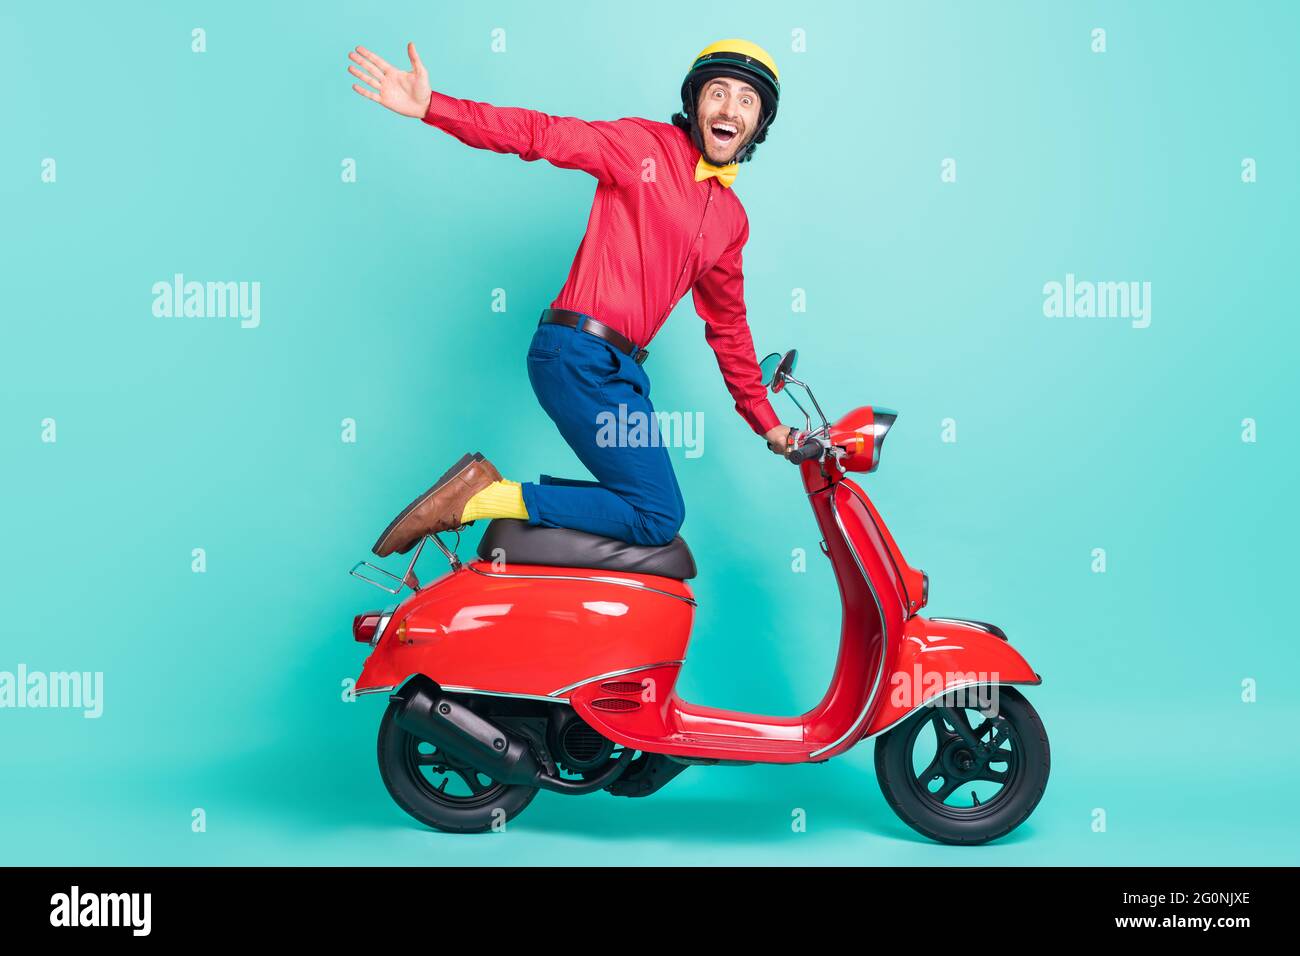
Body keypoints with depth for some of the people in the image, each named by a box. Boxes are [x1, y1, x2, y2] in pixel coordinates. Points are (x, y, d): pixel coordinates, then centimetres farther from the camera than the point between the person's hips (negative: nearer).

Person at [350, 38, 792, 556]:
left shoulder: (732, 217, 18)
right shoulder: (645, 144, -2)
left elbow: (727, 322, 24)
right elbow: (541, 133, -12)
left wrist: (765, 421, 24)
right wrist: (431, 106, -25)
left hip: (620, 368, 8)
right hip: (581, 354, -8)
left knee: (644, 508, 12)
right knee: (658, 518, -12)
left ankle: (483, 495, 10)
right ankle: (484, 497, -8)